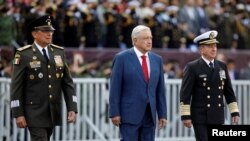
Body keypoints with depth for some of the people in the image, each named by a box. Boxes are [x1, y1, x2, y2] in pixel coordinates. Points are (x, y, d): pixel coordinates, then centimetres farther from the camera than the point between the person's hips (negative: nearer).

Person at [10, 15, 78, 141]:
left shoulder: (59, 52, 7)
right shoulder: (24, 55, -7)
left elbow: (67, 83, 7)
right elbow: (16, 87, -8)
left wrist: (72, 108, -3)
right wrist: (18, 114, -13)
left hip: (53, 112, 5)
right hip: (34, 112, -5)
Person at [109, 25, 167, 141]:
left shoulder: (157, 60, 11)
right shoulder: (122, 58, -3)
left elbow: (160, 90, 12)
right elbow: (115, 89, -5)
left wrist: (162, 114, 7)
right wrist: (114, 113, -11)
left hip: (150, 115, 5)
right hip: (129, 114, -5)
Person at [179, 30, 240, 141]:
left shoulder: (222, 66, 10)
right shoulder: (192, 67, -6)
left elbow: (229, 92, 13)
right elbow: (185, 94, -9)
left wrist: (234, 112, 8)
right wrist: (185, 116, -13)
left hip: (217, 117, 5)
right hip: (200, 117, -5)